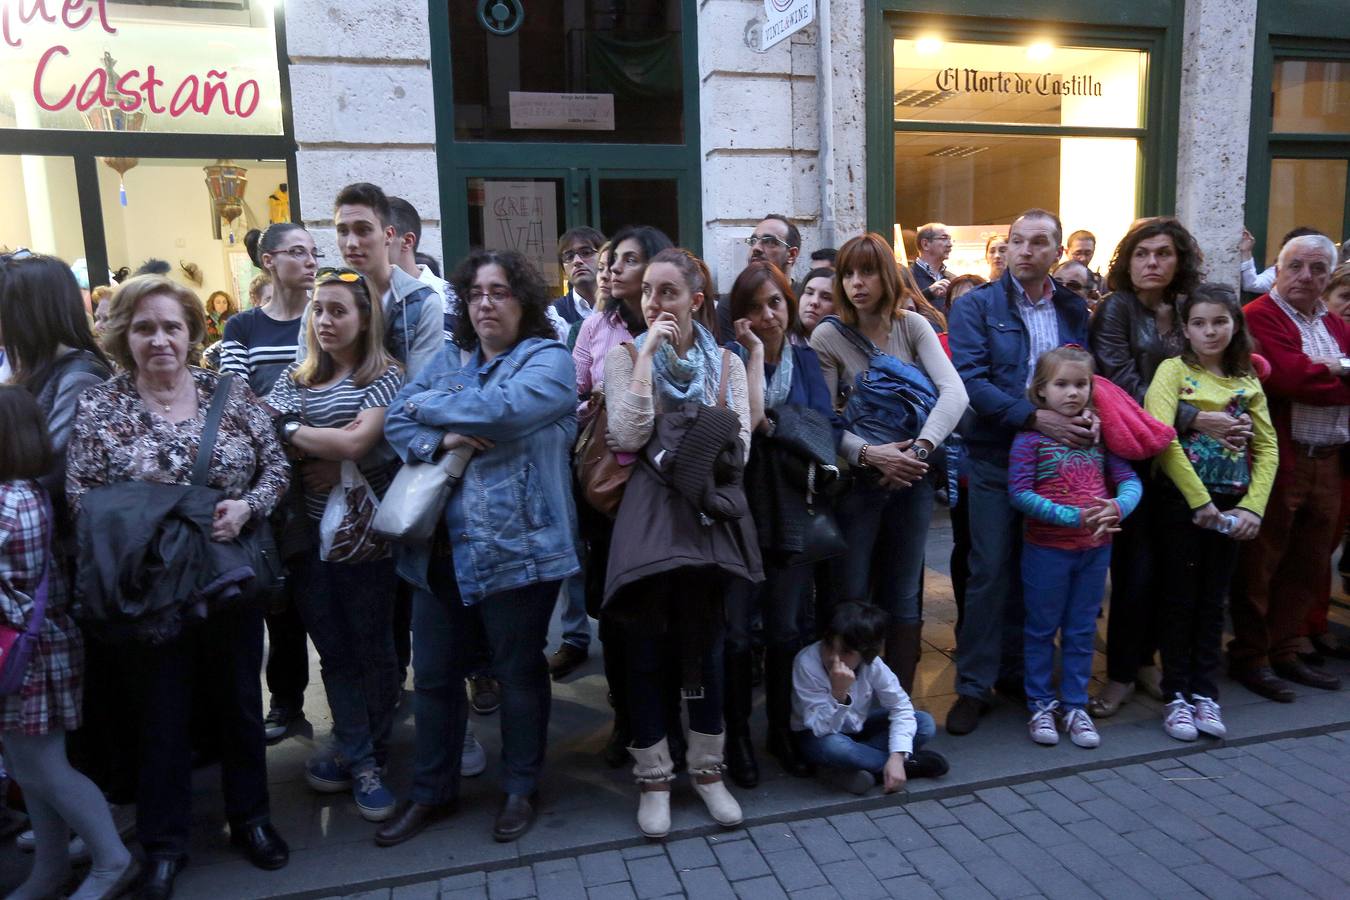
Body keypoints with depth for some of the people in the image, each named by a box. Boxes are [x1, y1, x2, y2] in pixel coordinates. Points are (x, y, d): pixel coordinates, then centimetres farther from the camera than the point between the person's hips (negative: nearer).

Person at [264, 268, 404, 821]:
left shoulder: (384, 377, -5)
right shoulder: (295, 378, 11)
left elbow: (354, 445, -18)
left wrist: (292, 430, -6)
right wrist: (331, 444, -15)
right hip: (309, 532, 5)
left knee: (371, 648, 8)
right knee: (333, 650, 11)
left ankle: (365, 757, 26)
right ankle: (356, 755, 24)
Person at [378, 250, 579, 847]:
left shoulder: (548, 359, -4)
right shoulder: (449, 360, 13)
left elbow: (502, 409, -22)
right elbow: (396, 421, 5)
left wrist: (427, 405, -6)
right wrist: (438, 440, -17)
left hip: (517, 547, -5)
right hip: (439, 546, 6)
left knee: (519, 673, 10)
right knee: (432, 674, 14)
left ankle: (521, 789, 30)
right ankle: (431, 791, 33)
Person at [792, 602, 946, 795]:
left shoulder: (872, 663, -20)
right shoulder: (806, 663, -30)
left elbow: (901, 706, -15)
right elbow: (822, 728, -30)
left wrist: (897, 756, -28)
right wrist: (839, 693, -47)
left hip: (858, 727, 4)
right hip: (818, 735, -4)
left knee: (925, 724, -14)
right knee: (833, 747, -40)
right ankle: (910, 764, -17)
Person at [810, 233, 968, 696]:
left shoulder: (913, 327, 1)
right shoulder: (828, 337, -5)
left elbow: (954, 392, -11)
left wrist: (920, 448, -24)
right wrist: (868, 454, -25)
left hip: (912, 479, 2)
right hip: (856, 482, -2)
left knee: (904, 597, 12)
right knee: (852, 599, 4)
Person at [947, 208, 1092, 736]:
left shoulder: (1075, 310, 12)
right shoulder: (977, 306, -2)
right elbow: (971, 378, -13)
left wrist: (1089, 415, -12)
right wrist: (1034, 417, -20)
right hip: (996, 456, -4)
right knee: (991, 571, -2)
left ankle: (1016, 671, 27)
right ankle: (974, 686, 9)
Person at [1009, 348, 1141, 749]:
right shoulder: (1031, 435, -10)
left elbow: (1130, 481, 1)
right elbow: (1019, 493, -16)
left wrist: (1117, 507, -22)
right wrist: (1076, 517, -22)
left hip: (1095, 549, 4)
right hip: (1047, 548, -4)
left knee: (1082, 632, 13)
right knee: (1042, 630, 9)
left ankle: (1075, 706, 26)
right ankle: (1042, 705, 23)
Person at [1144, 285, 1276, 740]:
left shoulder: (1247, 380, 9)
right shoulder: (1174, 370, -4)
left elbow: (1267, 446, 5)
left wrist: (1253, 506, -7)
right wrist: (1200, 501, -18)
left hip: (1230, 507, 4)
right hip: (1182, 502, -4)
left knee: (1213, 601, 11)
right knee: (1180, 599, 4)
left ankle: (1205, 693, 21)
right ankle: (1177, 696, 14)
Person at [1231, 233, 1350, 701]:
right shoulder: (1260, 318, -9)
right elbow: (1289, 378, -22)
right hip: (1279, 461, -8)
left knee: (1309, 566, 16)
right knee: (1260, 564, 2)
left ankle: (1283, 652, 29)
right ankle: (1249, 657, 15)